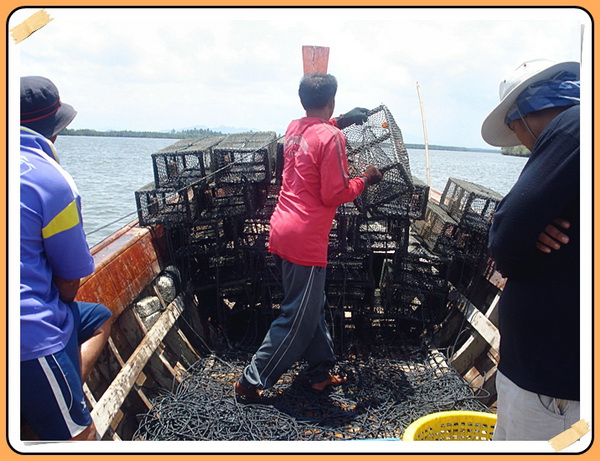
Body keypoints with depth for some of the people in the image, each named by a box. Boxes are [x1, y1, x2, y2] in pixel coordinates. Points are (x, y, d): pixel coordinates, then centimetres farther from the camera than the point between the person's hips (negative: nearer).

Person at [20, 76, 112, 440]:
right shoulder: (54, 181, -14)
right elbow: (69, 285, -8)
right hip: (30, 337, -8)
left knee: (100, 318, 26)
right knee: (80, 434, 6)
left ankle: (68, 394, 12)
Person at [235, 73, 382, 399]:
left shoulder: (294, 128, 10)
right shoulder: (331, 138, -14)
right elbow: (334, 195, -16)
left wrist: (340, 121, 32)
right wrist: (365, 179, -1)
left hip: (283, 229, 9)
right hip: (306, 240, -9)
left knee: (313, 307, 20)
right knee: (298, 320, 4)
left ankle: (320, 372, 32)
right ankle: (252, 381, 13)